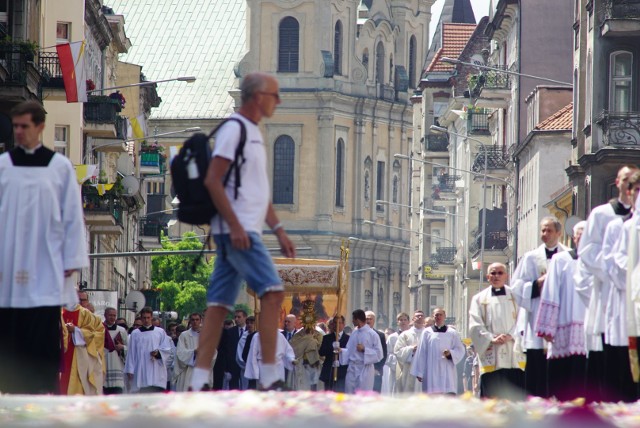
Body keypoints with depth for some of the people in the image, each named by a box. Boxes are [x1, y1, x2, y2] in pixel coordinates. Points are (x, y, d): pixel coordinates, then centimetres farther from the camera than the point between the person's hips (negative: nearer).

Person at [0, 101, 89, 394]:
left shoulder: (60, 167, 3)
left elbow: (72, 215, 5)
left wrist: (72, 260, 1)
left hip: (46, 267, -1)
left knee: (45, 334, -7)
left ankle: (45, 391, -6)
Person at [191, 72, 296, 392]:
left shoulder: (253, 133, 22)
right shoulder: (234, 130, -9)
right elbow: (212, 180, -17)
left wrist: (278, 229, 23)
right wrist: (235, 225, -22)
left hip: (244, 231, 10)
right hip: (236, 230, -10)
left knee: (219, 304, 5)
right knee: (272, 291, -15)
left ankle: (198, 383, 3)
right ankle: (269, 378, -17)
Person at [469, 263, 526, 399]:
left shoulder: (515, 296, 13)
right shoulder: (479, 299, 13)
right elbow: (475, 326, 3)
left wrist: (511, 336, -14)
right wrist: (492, 339, -12)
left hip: (513, 356, 0)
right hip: (490, 357, 0)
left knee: (516, 397, -6)